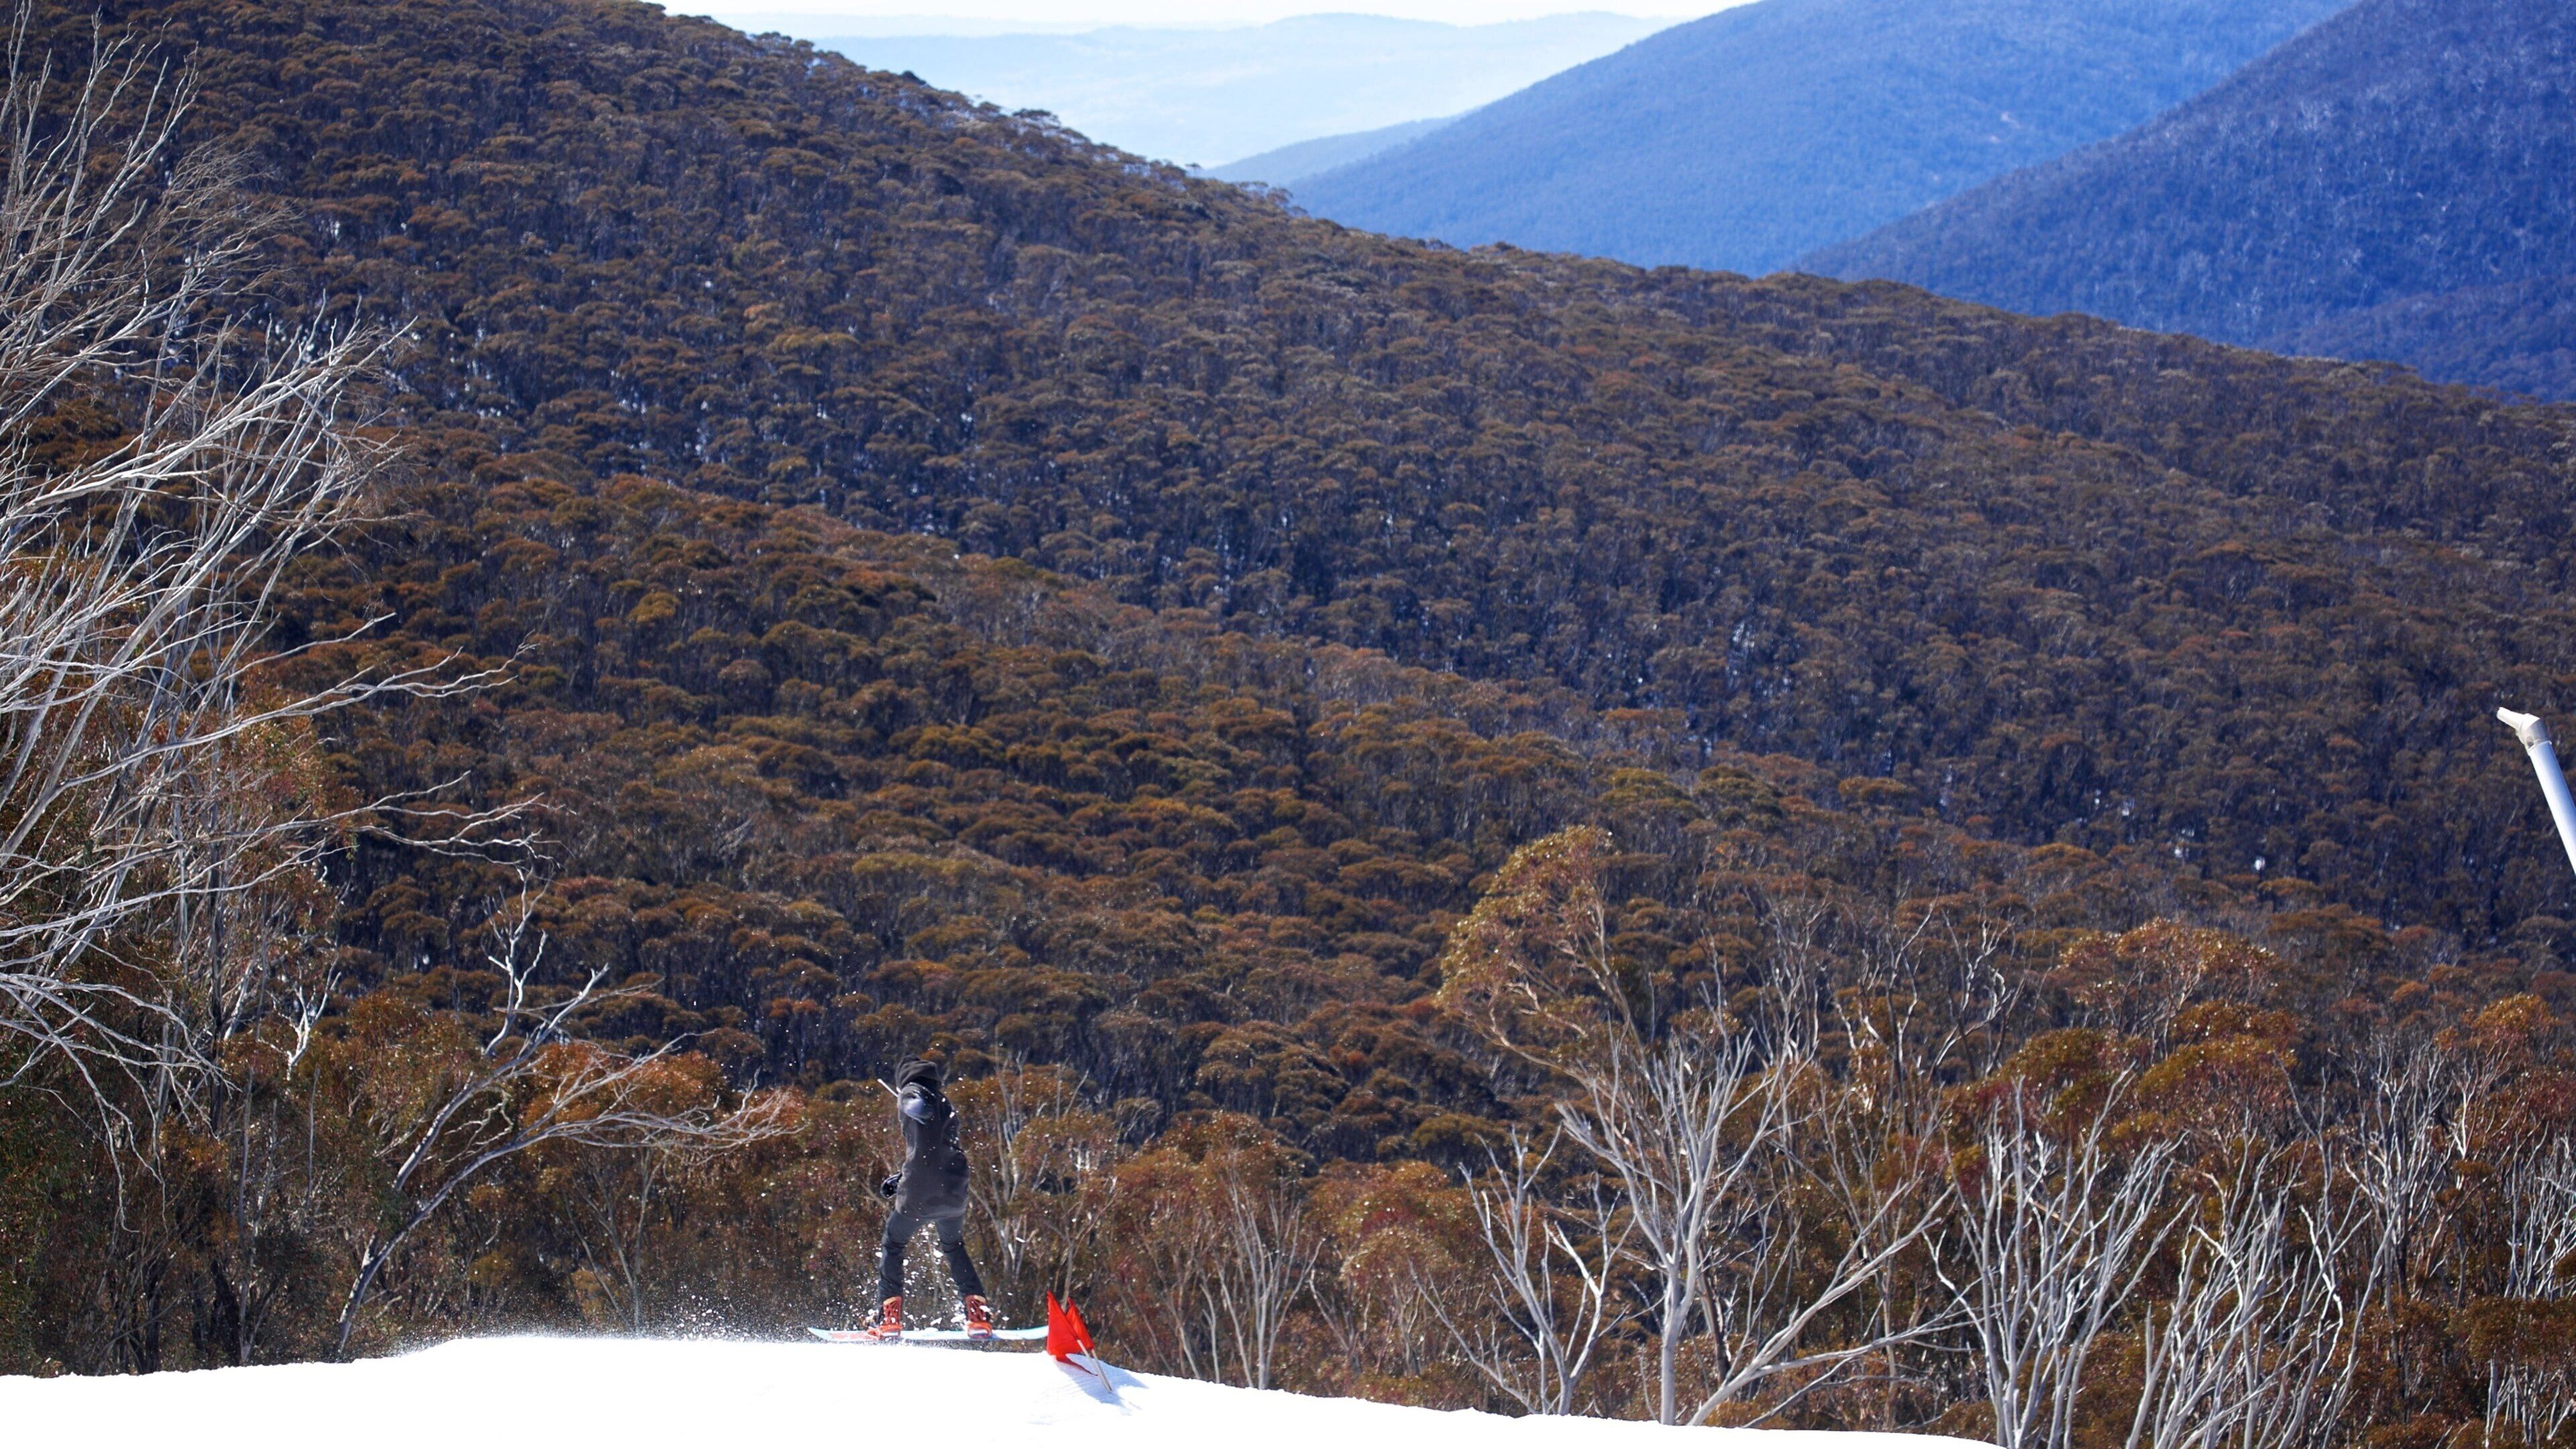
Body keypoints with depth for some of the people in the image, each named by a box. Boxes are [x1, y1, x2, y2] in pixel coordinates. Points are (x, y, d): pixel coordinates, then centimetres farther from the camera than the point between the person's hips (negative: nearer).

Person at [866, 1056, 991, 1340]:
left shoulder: (913, 1092, 6)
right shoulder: (947, 1106, 26)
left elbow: (919, 1107, -20)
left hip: (917, 1196, -6)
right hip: (954, 1193, 6)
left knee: (892, 1247, 14)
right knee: (955, 1248, 26)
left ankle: (889, 1319, 5)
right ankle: (979, 1314, 12)